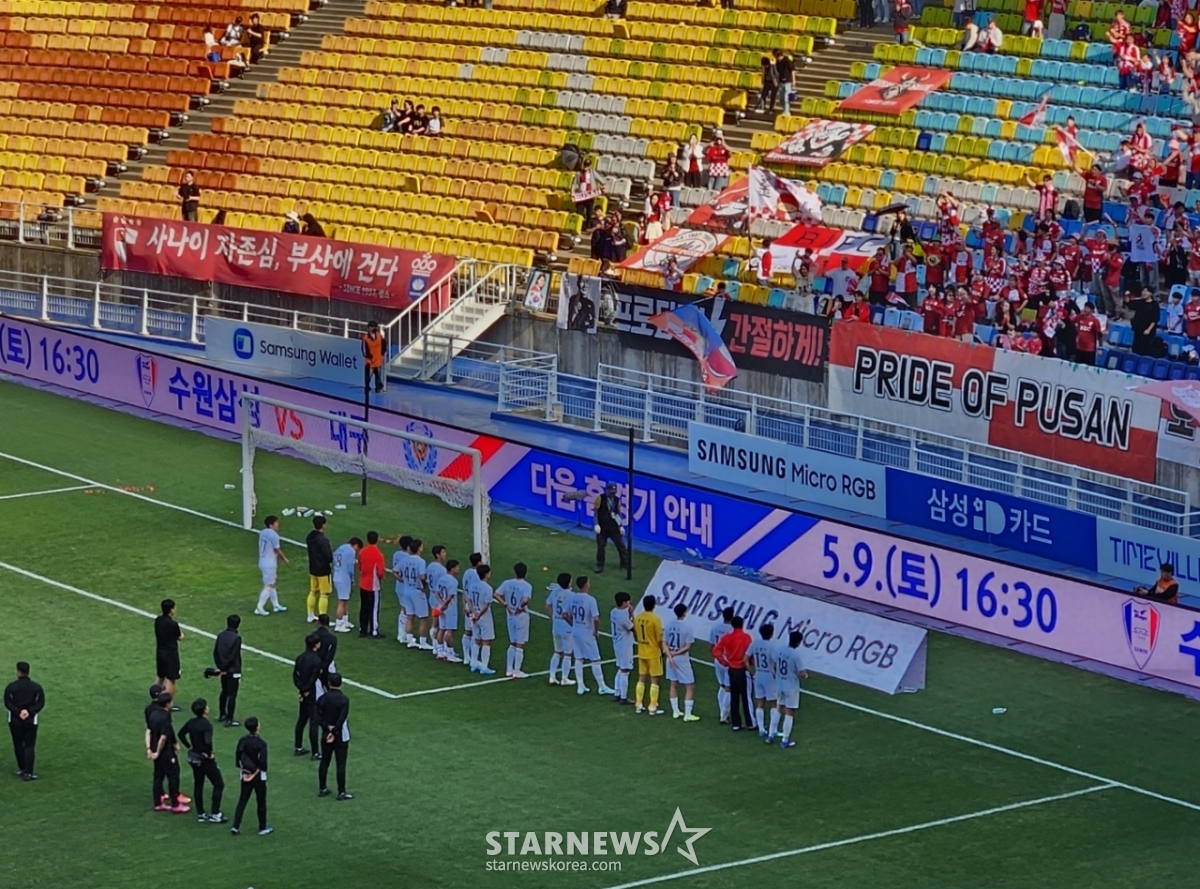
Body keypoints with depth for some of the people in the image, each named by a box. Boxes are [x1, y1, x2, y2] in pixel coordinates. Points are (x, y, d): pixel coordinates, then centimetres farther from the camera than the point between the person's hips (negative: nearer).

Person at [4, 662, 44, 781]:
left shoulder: (10, 687, -7)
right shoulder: (36, 687, -2)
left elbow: (7, 703, -12)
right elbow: (41, 703, -7)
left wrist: (18, 712, -14)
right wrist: (29, 711, -13)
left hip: (15, 720, 0)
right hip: (31, 720, 0)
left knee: (18, 744, 16)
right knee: (29, 746, 2)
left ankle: (22, 769, 25)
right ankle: (28, 772, -7)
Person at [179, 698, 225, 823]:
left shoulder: (191, 722, -1)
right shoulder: (206, 725, -24)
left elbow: (181, 734, 11)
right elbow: (208, 742, -36)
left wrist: (189, 747, 12)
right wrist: (209, 753, -19)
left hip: (193, 756, 7)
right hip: (205, 758, -7)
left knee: (198, 785, 17)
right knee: (219, 784, 6)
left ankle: (200, 814, 24)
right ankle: (214, 814, 4)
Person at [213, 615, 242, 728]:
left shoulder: (221, 635, 1)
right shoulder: (236, 638, -19)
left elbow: (215, 653, 4)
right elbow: (234, 656, -20)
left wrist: (220, 667, 7)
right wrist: (223, 669, -10)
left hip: (223, 670, 7)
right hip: (233, 671, -7)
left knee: (224, 692, 23)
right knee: (232, 695, 0)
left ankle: (222, 715, 35)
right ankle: (229, 720, 2)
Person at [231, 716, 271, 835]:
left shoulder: (242, 741, -5)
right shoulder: (261, 743, -21)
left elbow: (237, 756, 1)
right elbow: (263, 761, -21)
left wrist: (240, 767, 14)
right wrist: (263, 770, -2)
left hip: (246, 775, 5)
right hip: (258, 776, -5)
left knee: (242, 800, 13)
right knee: (261, 802, 10)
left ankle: (235, 826, 8)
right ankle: (262, 828, 20)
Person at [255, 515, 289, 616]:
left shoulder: (263, 533, 5)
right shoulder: (273, 534, -20)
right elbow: (277, 550, -15)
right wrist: (285, 559, 1)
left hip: (263, 561, 9)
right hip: (269, 564, -9)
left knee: (272, 584, 20)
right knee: (268, 586, -3)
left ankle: (276, 605, 30)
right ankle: (259, 608, -4)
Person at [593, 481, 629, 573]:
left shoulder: (617, 500, 3)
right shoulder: (600, 498, -8)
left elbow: (619, 513, 10)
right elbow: (596, 511, -7)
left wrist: (620, 525, 7)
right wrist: (596, 524, -14)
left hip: (614, 526, 3)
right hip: (602, 526, -3)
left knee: (620, 545, 4)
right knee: (601, 546, 1)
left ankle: (625, 563, 16)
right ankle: (599, 566, 12)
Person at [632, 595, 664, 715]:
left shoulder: (637, 618, 0)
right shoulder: (655, 619, -18)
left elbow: (636, 636, 9)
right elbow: (659, 639, -16)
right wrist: (662, 650, 1)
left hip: (641, 653, 6)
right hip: (654, 654, -6)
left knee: (642, 678, 15)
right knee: (654, 680, 2)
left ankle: (638, 705, 19)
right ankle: (652, 708, 2)